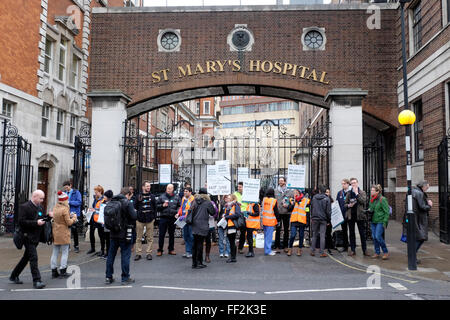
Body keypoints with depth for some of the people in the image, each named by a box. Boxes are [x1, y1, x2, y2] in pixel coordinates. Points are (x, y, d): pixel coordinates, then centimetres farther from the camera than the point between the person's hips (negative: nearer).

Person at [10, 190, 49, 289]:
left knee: (26, 258, 16)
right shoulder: (24, 207, -11)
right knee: (33, 257, -12)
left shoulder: (40, 207, 12)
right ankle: (36, 281, -12)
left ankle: (14, 276, 31)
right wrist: (36, 223, -23)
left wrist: (48, 217, 0)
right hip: (28, 236, -8)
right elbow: (21, 221, -18)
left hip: (36, 237, 8)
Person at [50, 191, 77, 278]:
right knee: (64, 252, 4)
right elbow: (69, 222, -15)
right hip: (63, 233, -7)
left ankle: (54, 272, 17)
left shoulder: (55, 208, 6)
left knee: (55, 252, 12)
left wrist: (69, 215, 9)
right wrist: (74, 218, 2)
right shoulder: (64, 209, -17)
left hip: (55, 232, 7)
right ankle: (63, 271, 6)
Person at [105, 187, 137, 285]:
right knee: (125, 255, 3)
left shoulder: (111, 202, 5)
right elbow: (134, 217, -17)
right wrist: (135, 212, 3)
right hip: (125, 233, -5)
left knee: (111, 255, 14)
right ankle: (125, 278, 9)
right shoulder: (128, 203, -13)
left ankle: (108, 277, 20)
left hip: (113, 233, 6)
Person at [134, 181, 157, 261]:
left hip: (150, 219, 1)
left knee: (150, 238, 3)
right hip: (140, 220, -1)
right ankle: (138, 253, 11)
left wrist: (154, 217, 3)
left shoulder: (152, 197, 8)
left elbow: (155, 208, 10)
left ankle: (149, 253, 11)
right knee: (139, 238, 3)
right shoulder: (138, 197, 5)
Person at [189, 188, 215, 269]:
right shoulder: (207, 202, -5)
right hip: (202, 226, -5)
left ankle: (194, 263, 18)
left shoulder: (195, 202, 8)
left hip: (194, 226, 5)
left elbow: (190, 211, 8)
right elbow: (213, 213, 4)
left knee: (195, 244, 12)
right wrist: (213, 206, 20)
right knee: (200, 244, -1)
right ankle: (199, 263, 2)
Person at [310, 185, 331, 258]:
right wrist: (329, 220, 3)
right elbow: (328, 211, -5)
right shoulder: (327, 199, -6)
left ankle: (313, 251, 11)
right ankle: (322, 252, 0)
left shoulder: (314, 197, 4)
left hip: (315, 218, 3)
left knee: (314, 235, 11)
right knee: (322, 235, -1)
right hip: (323, 219, -3)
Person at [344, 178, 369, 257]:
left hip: (359, 215, -2)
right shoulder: (349, 193, 9)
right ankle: (353, 250, 14)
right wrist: (348, 205, -8)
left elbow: (363, 201, -14)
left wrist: (356, 193, -12)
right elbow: (345, 204, 13)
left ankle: (364, 250, 12)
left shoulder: (362, 192, 3)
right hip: (351, 215, 2)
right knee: (351, 233, 7)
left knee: (362, 233, 3)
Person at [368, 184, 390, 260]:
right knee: (374, 237, 7)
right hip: (373, 221, 7)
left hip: (380, 221, -7)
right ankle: (377, 252, 17)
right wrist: (369, 210, 3)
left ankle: (386, 252, 3)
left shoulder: (382, 199, -11)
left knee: (378, 236, -12)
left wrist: (385, 222, -16)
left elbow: (387, 212, -12)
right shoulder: (372, 199, 11)